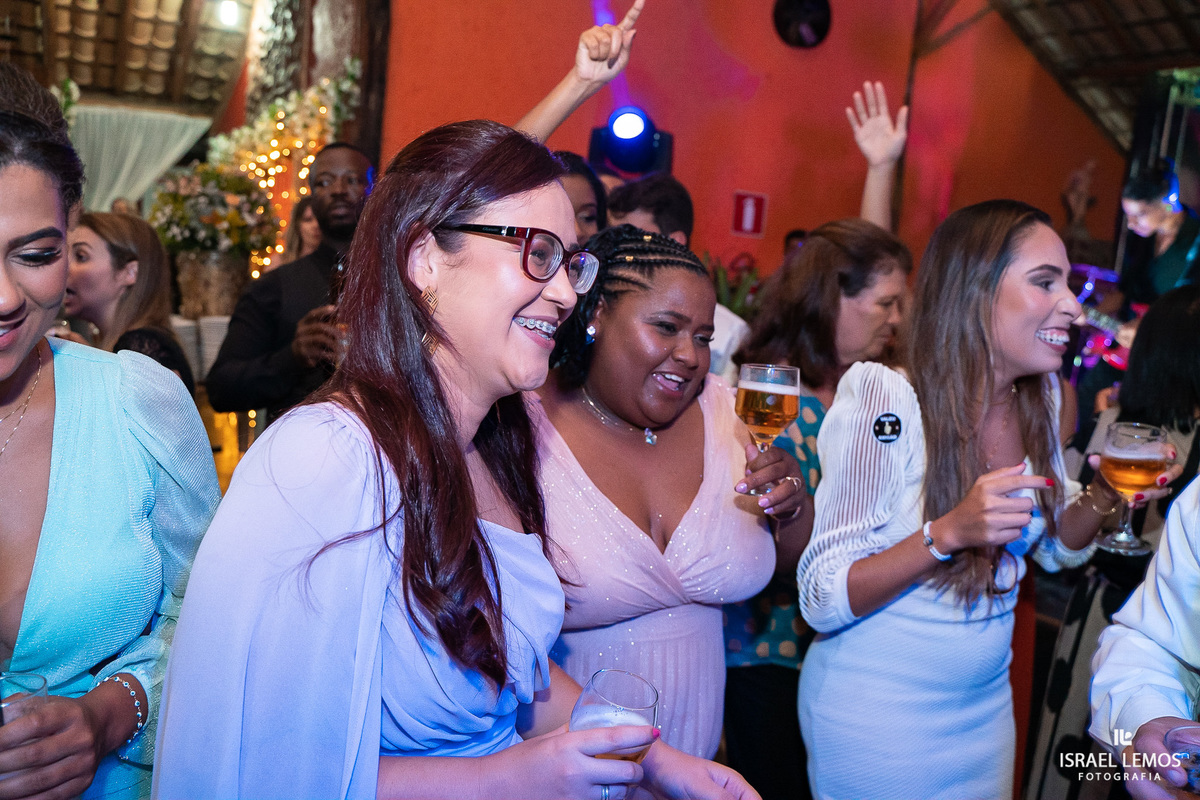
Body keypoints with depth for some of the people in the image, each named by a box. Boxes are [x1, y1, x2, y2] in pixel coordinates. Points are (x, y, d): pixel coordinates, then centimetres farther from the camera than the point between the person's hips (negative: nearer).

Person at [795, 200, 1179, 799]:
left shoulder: (1039, 397, -3)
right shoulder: (886, 397, -24)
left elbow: (1056, 548, 12)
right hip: (874, 717, -6)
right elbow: (821, 601, -24)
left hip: (987, 703, 6)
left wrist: (1103, 498, -8)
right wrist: (948, 533, -35)